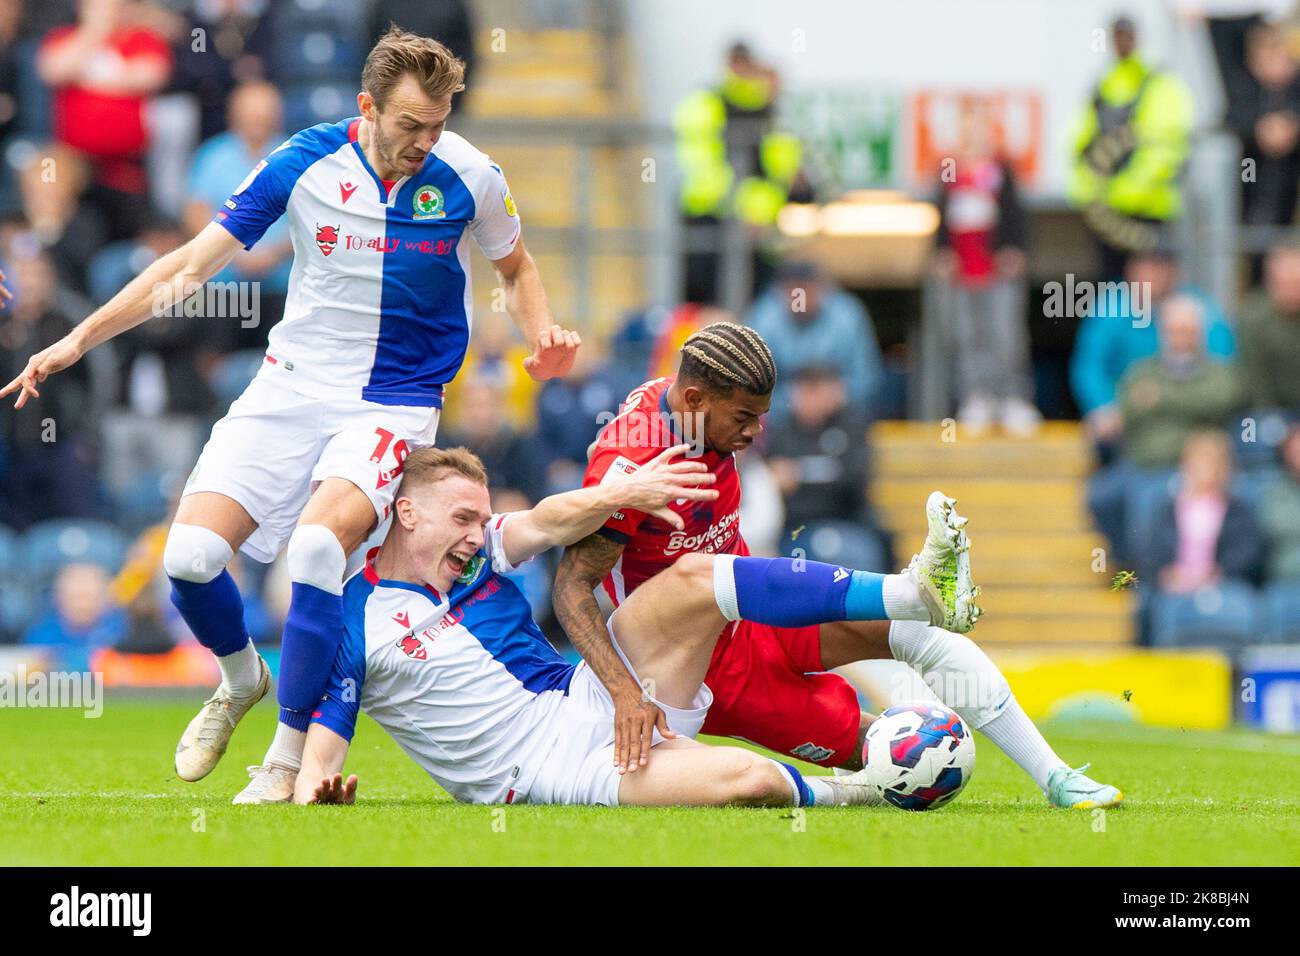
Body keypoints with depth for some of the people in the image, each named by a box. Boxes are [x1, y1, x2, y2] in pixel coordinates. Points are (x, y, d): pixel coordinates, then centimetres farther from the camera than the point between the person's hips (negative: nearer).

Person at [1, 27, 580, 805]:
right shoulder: (303, 164, -7)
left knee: (316, 545, -29)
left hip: (394, 404, -2)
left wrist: (542, 336, -7)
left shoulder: (469, 178, -7)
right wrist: (78, 340, -3)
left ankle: (291, 755, -13)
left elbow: (516, 267, 14)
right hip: (292, 386, 2)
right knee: (191, 555, -13)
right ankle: (242, 679, 22)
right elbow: (193, 263, 0)